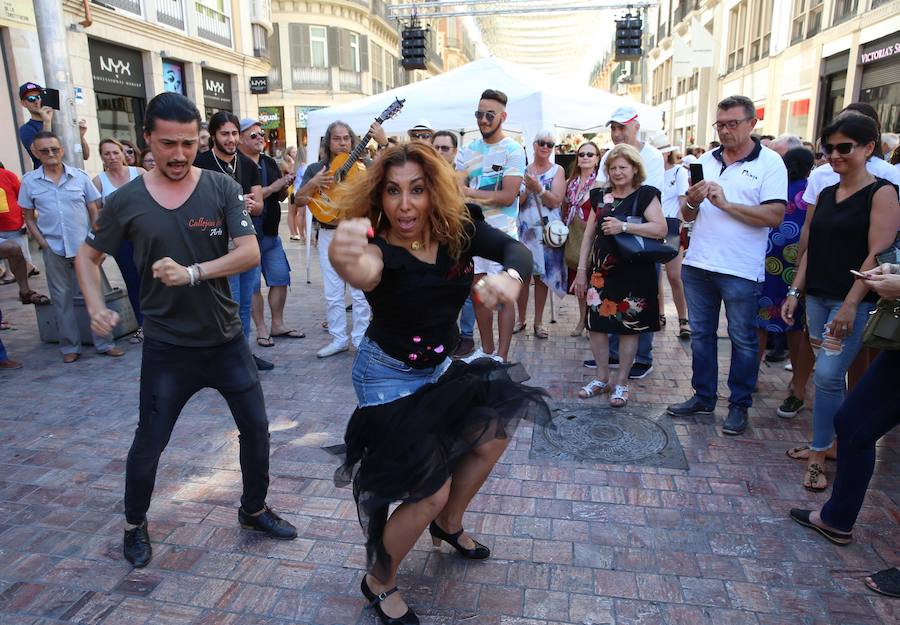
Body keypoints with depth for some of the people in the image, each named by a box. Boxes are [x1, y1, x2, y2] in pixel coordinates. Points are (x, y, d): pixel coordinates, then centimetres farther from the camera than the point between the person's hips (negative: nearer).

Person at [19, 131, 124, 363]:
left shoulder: (80, 177, 2)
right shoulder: (29, 181, 2)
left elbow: (94, 212, 4)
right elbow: (29, 218, 7)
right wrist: (42, 242, -5)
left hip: (84, 247, 0)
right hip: (53, 250, 1)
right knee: (62, 299, 8)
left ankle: (104, 343, 10)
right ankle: (70, 347, 18)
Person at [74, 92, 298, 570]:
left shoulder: (222, 188, -7)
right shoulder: (126, 201, -5)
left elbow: (250, 252, -17)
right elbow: (87, 256, 8)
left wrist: (192, 273, -28)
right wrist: (96, 307, -7)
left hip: (225, 338, 1)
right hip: (167, 346, -1)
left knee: (255, 426, 9)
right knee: (149, 442, 9)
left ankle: (254, 510, 32)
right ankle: (134, 525, 35)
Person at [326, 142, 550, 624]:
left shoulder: (457, 228, -12)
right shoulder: (381, 248, -27)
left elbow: (514, 247, -25)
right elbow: (366, 273, -51)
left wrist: (510, 275, -49)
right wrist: (347, 262, -76)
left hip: (439, 366, 7)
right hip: (390, 376, -7)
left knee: (494, 431, 16)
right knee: (430, 491, -8)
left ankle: (448, 525, 40)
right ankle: (378, 584, 19)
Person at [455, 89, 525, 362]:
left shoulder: (513, 150, -6)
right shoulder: (468, 150, 11)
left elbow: (508, 196, -15)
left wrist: (470, 193, -11)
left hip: (501, 233, -6)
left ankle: (502, 357, 8)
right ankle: (486, 349, 26)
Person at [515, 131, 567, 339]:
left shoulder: (557, 171, 4)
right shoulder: (523, 170, 8)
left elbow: (556, 202, -7)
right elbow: (516, 201, 1)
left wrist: (538, 188, -21)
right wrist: (527, 190, -17)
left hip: (546, 230, -1)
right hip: (524, 228, 1)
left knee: (541, 275, 3)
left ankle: (538, 322, 13)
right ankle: (521, 319, 17)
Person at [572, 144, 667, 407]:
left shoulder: (646, 194, -2)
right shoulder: (602, 198, 11)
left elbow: (661, 229, -14)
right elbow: (588, 235, 12)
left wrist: (624, 226, -22)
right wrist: (581, 271, 7)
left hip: (633, 273, -4)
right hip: (601, 271, 4)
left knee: (628, 327, 4)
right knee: (596, 324, 6)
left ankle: (621, 382, 17)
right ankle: (601, 378, 22)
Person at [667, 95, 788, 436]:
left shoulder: (770, 163, -4)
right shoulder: (707, 160, 10)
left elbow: (774, 216, -16)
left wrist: (726, 203, -18)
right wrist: (692, 201, -10)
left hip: (740, 270, -5)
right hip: (698, 264, 5)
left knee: (743, 339, 6)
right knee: (701, 333, 14)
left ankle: (739, 405, 20)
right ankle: (703, 396, 28)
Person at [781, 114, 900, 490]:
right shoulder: (824, 195, 12)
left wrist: (850, 304, -19)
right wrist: (795, 292, 8)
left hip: (854, 301, -6)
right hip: (817, 297, 6)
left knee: (828, 375, -9)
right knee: (830, 376, 13)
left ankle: (818, 455, 3)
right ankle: (831, 442, 26)